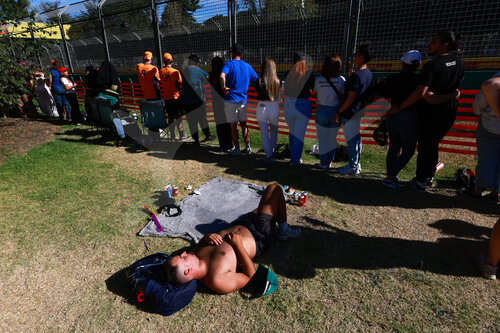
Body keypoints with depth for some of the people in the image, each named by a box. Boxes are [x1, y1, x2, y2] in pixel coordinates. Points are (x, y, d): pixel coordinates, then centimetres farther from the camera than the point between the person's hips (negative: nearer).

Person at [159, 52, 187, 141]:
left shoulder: (160, 72, 4)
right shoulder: (175, 71, -9)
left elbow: (160, 85, 9)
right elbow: (180, 85, -7)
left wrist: (162, 96, 17)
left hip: (166, 98, 4)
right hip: (175, 97, -4)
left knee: (171, 117, 10)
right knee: (178, 117, 0)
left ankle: (172, 135, 14)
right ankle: (181, 135, 1)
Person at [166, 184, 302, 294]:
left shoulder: (198, 251, -17)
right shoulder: (218, 281, -37)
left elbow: (201, 240, 7)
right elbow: (251, 275, -24)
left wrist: (207, 237, -18)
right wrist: (238, 245, -29)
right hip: (257, 237, -6)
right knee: (274, 188, -1)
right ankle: (284, 231, 23)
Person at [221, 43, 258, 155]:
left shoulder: (229, 64, -7)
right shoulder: (247, 66, 8)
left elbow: (222, 76, -28)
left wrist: (224, 88, -15)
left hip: (231, 100, -4)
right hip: (243, 100, 4)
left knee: (234, 125, 4)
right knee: (243, 124, 14)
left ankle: (237, 149, 9)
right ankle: (248, 147, 17)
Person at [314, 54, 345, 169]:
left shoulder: (318, 80, -9)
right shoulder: (341, 80, -8)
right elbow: (343, 97, -5)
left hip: (322, 111, -1)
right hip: (336, 112, 1)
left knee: (322, 139, 10)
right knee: (332, 138, 14)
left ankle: (324, 163, 16)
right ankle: (329, 161, 25)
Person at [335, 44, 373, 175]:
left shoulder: (356, 75, -22)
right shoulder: (368, 73, 7)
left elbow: (351, 98, -24)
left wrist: (338, 112, -17)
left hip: (350, 112, -9)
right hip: (359, 110, 9)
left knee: (351, 140, 0)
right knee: (356, 137, 17)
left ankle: (353, 167, 10)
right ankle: (357, 164, 29)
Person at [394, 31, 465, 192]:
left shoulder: (432, 66, -21)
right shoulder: (460, 63, 3)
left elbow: (419, 93, -30)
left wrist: (399, 107, -23)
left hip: (431, 112, -7)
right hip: (450, 112, 7)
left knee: (424, 147, 4)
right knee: (433, 145, 20)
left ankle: (420, 182, 13)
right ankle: (429, 177, 32)